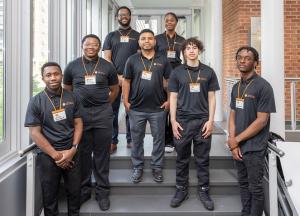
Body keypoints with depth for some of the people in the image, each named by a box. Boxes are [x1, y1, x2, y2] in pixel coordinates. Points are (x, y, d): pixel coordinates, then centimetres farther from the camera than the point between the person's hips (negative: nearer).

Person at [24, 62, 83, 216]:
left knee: (75, 192, 11)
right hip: (47, 155, -2)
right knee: (50, 195, 10)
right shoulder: (36, 102, -5)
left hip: (71, 153, 2)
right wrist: (56, 155, -13)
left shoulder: (71, 98, 4)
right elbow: (35, 133, -8)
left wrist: (73, 149, -10)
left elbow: (78, 124, 4)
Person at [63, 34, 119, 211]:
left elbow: (114, 89, 13)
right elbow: (67, 89, 14)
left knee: (102, 154, 4)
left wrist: (104, 105, 8)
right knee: (83, 153, 8)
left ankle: (103, 192, 15)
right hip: (80, 114, 1)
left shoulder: (107, 66, 4)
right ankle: (84, 189, 22)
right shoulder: (72, 66, 5)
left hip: (103, 114, 0)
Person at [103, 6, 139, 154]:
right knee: (112, 110, 0)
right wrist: (117, 76, -8)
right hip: (114, 78, 1)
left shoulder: (137, 36, 10)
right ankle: (112, 141, 5)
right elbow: (107, 59, 4)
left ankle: (131, 140, 12)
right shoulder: (111, 36, 11)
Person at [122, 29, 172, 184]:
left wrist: (169, 100, -1)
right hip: (136, 108, 0)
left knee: (159, 139, 8)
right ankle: (137, 168, 23)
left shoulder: (163, 60, 3)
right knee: (137, 139, 9)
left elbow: (169, 81, 6)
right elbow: (126, 81, 4)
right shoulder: (132, 60, 2)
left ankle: (157, 168, 22)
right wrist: (126, 101, -2)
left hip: (158, 108, 0)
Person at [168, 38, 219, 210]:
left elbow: (211, 97, 5)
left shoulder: (208, 72, 5)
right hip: (182, 121, 0)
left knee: (203, 159, 7)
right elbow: (173, 97, 5)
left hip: (203, 121, 0)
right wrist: (173, 120, -3)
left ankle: (204, 191, 19)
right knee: (182, 159, 9)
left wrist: (211, 120, -3)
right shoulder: (177, 72, 5)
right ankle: (181, 189, 22)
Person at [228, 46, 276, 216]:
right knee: (244, 183, 18)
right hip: (238, 146, 6)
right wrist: (233, 143, -4)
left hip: (255, 148, -6)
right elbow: (233, 115, 9)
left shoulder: (263, 86, -13)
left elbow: (262, 121, -17)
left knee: (255, 188, 5)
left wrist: (236, 140, -13)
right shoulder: (237, 87, 8)